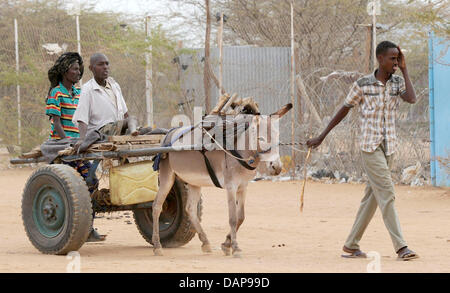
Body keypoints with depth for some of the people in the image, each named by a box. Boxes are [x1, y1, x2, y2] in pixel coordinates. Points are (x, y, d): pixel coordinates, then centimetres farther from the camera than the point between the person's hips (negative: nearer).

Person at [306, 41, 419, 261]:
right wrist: (321, 137, 8)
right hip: (370, 147, -5)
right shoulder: (362, 85, -4)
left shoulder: (398, 83, 6)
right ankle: (401, 247, -16)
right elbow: (344, 110, 5)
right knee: (386, 194, -12)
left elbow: (411, 99, -14)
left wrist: (404, 70, -8)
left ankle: (351, 245, 18)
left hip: (388, 147, 5)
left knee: (372, 197, 8)